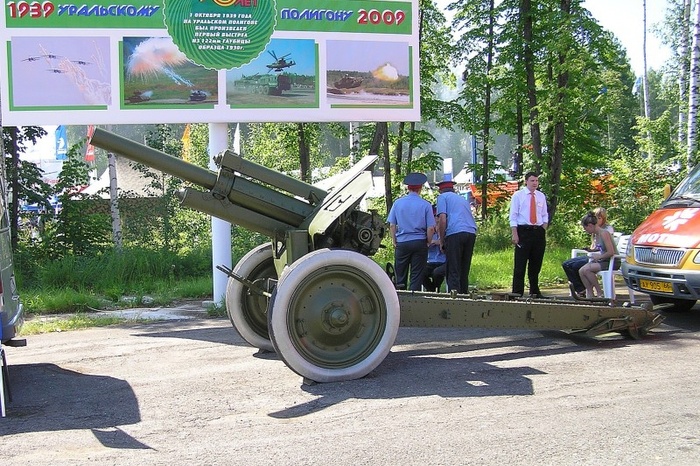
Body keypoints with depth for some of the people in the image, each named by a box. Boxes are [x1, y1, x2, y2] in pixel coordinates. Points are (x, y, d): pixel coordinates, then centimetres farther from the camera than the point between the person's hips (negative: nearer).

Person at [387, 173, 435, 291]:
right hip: (419, 242, -1)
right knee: (417, 276, 4)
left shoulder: (398, 203, 1)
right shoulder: (425, 205, -4)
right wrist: (428, 242, 9)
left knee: (400, 275, 11)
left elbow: (392, 225, 2)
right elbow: (431, 228, -6)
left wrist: (394, 241, 11)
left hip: (402, 242, 1)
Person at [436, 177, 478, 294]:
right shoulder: (463, 199, 30)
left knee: (453, 271, -5)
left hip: (455, 233, -6)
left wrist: (442, 241, 2)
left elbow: (442, 219, -2)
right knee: (464, 271, 13)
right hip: (471, 233, 6)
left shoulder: (442, 197, 11)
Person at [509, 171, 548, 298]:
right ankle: (517, 292, -1)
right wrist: (514, 234, -12)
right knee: (520, 264, -5)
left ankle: (535, 291, 19)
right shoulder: (518, 195, 0)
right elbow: (513, 216, -4)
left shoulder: (541, 196, 12)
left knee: (536, 264, 10)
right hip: (523, 231, -4)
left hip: (538, 232, 4)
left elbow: (545, 216, 17)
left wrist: (543, 230, 3)